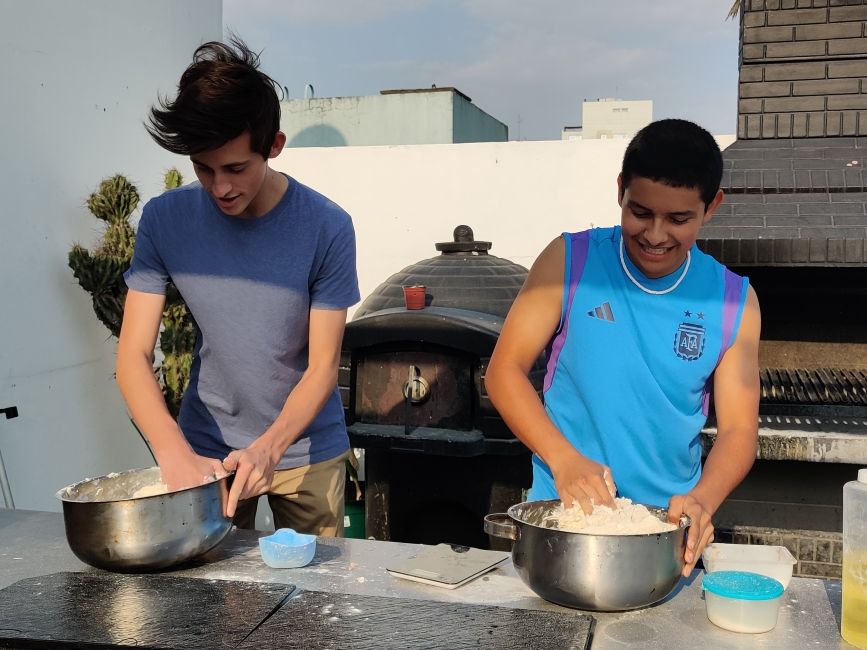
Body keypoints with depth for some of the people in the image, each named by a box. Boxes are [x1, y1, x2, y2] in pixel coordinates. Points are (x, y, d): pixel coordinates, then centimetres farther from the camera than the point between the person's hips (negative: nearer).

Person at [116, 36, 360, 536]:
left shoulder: (326, 228, -18)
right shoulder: (164, 220, -13)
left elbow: (323, 367, -14)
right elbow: (134, 355, -13)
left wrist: (269, 448, -30)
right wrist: (175, 453, -28)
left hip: (307, 449, -1)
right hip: (205, 448, 1)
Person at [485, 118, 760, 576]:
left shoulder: (734, 301, -1)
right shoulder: (570, 260, -5)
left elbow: (739, 429, -1)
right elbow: (504, 371, -5)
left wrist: (702, 500, -22)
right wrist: (564, 459, -20)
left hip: (668, 529, 1)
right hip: (561, 514, -1)